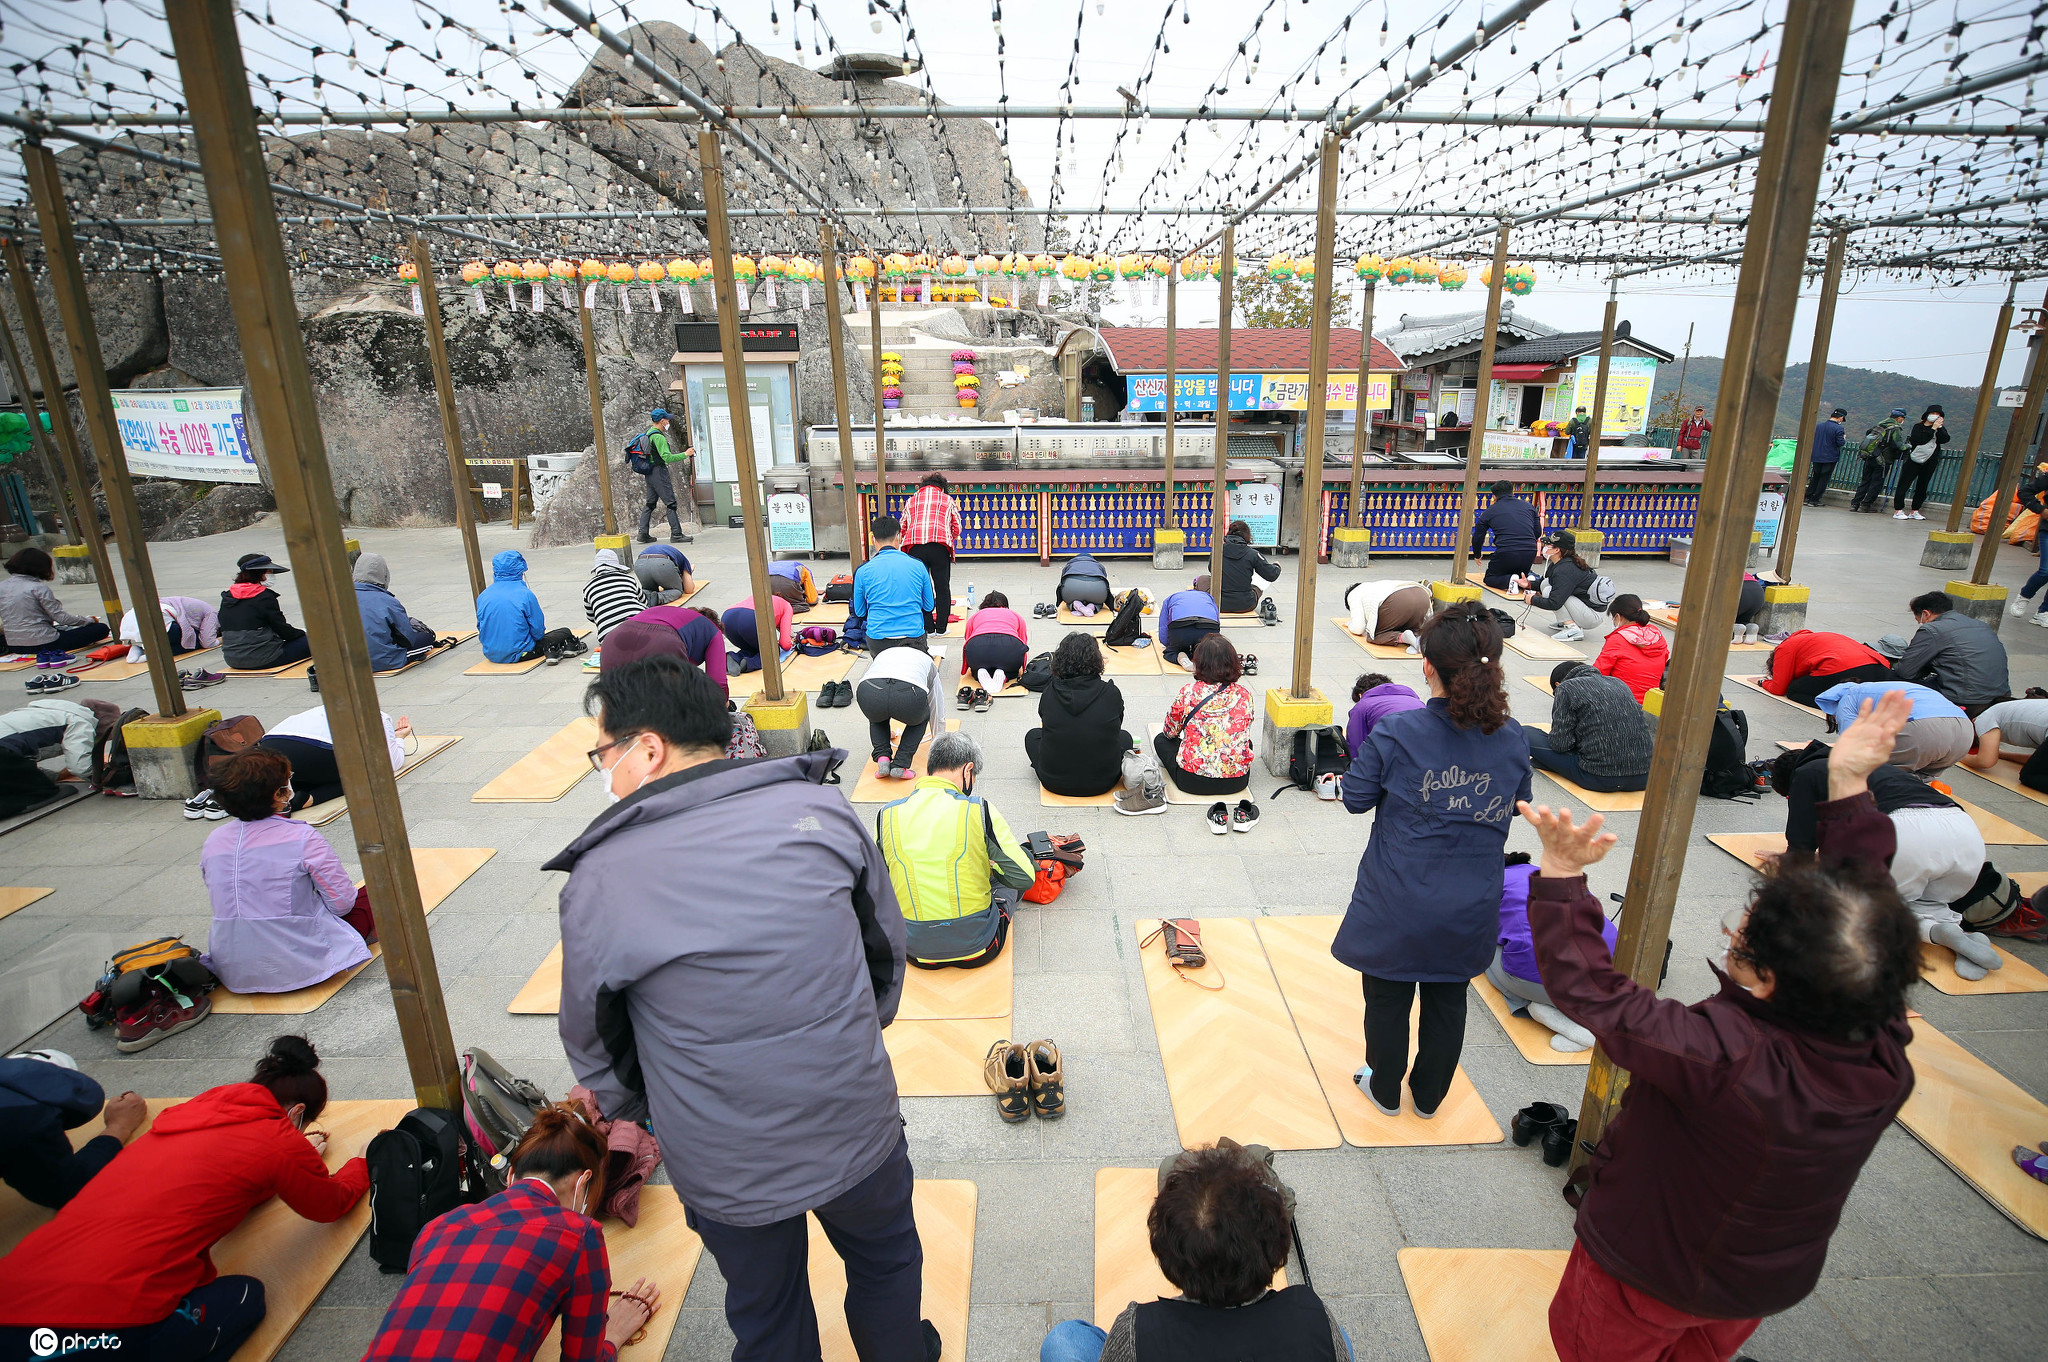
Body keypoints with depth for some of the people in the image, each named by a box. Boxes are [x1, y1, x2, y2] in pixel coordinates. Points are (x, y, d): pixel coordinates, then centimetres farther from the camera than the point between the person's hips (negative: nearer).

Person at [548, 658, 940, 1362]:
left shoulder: (597, 882, -18)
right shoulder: (821, 809, -14)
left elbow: (591, 1044, -3)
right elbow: (888, 946, -2)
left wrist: (629, 1112, 19)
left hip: (727, 1170, -1)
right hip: (859, 1130, 1)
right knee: (886, 1262, 31)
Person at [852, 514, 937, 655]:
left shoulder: (862, 571, -2)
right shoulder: (918, 566, 1)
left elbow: (859, 613, 10)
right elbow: (929, 607, 12)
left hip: (878, 642, 0)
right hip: (914, 638, 1)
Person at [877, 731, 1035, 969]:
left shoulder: (886, 815, -5)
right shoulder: (978, 809, -14)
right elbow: (1024, 877, -10)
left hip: (914, 950, 3)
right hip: (977, 949, -2)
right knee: (1008, 878, 26)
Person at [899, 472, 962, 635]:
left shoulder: (911, 501, 25)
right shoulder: (947, 500, 20)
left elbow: (903, 527, 24)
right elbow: (957, 528, 16)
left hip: (914, 546, 2)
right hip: (939, 546, -2)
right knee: (942, 588, 7)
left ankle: (928, 628, 12)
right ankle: (941, 627, 10)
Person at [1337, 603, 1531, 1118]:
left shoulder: (1395, 734, -22)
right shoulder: (1512, 739, -9)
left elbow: (1356, 797, -9)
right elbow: (1517, 807, 7)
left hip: (1397, 906, -3)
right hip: (1471, 909, 4)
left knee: (1388, 998, 19)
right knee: (1448, 1000, 23)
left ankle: (1385, 1090, 39)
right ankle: (1429, 1095, 42)